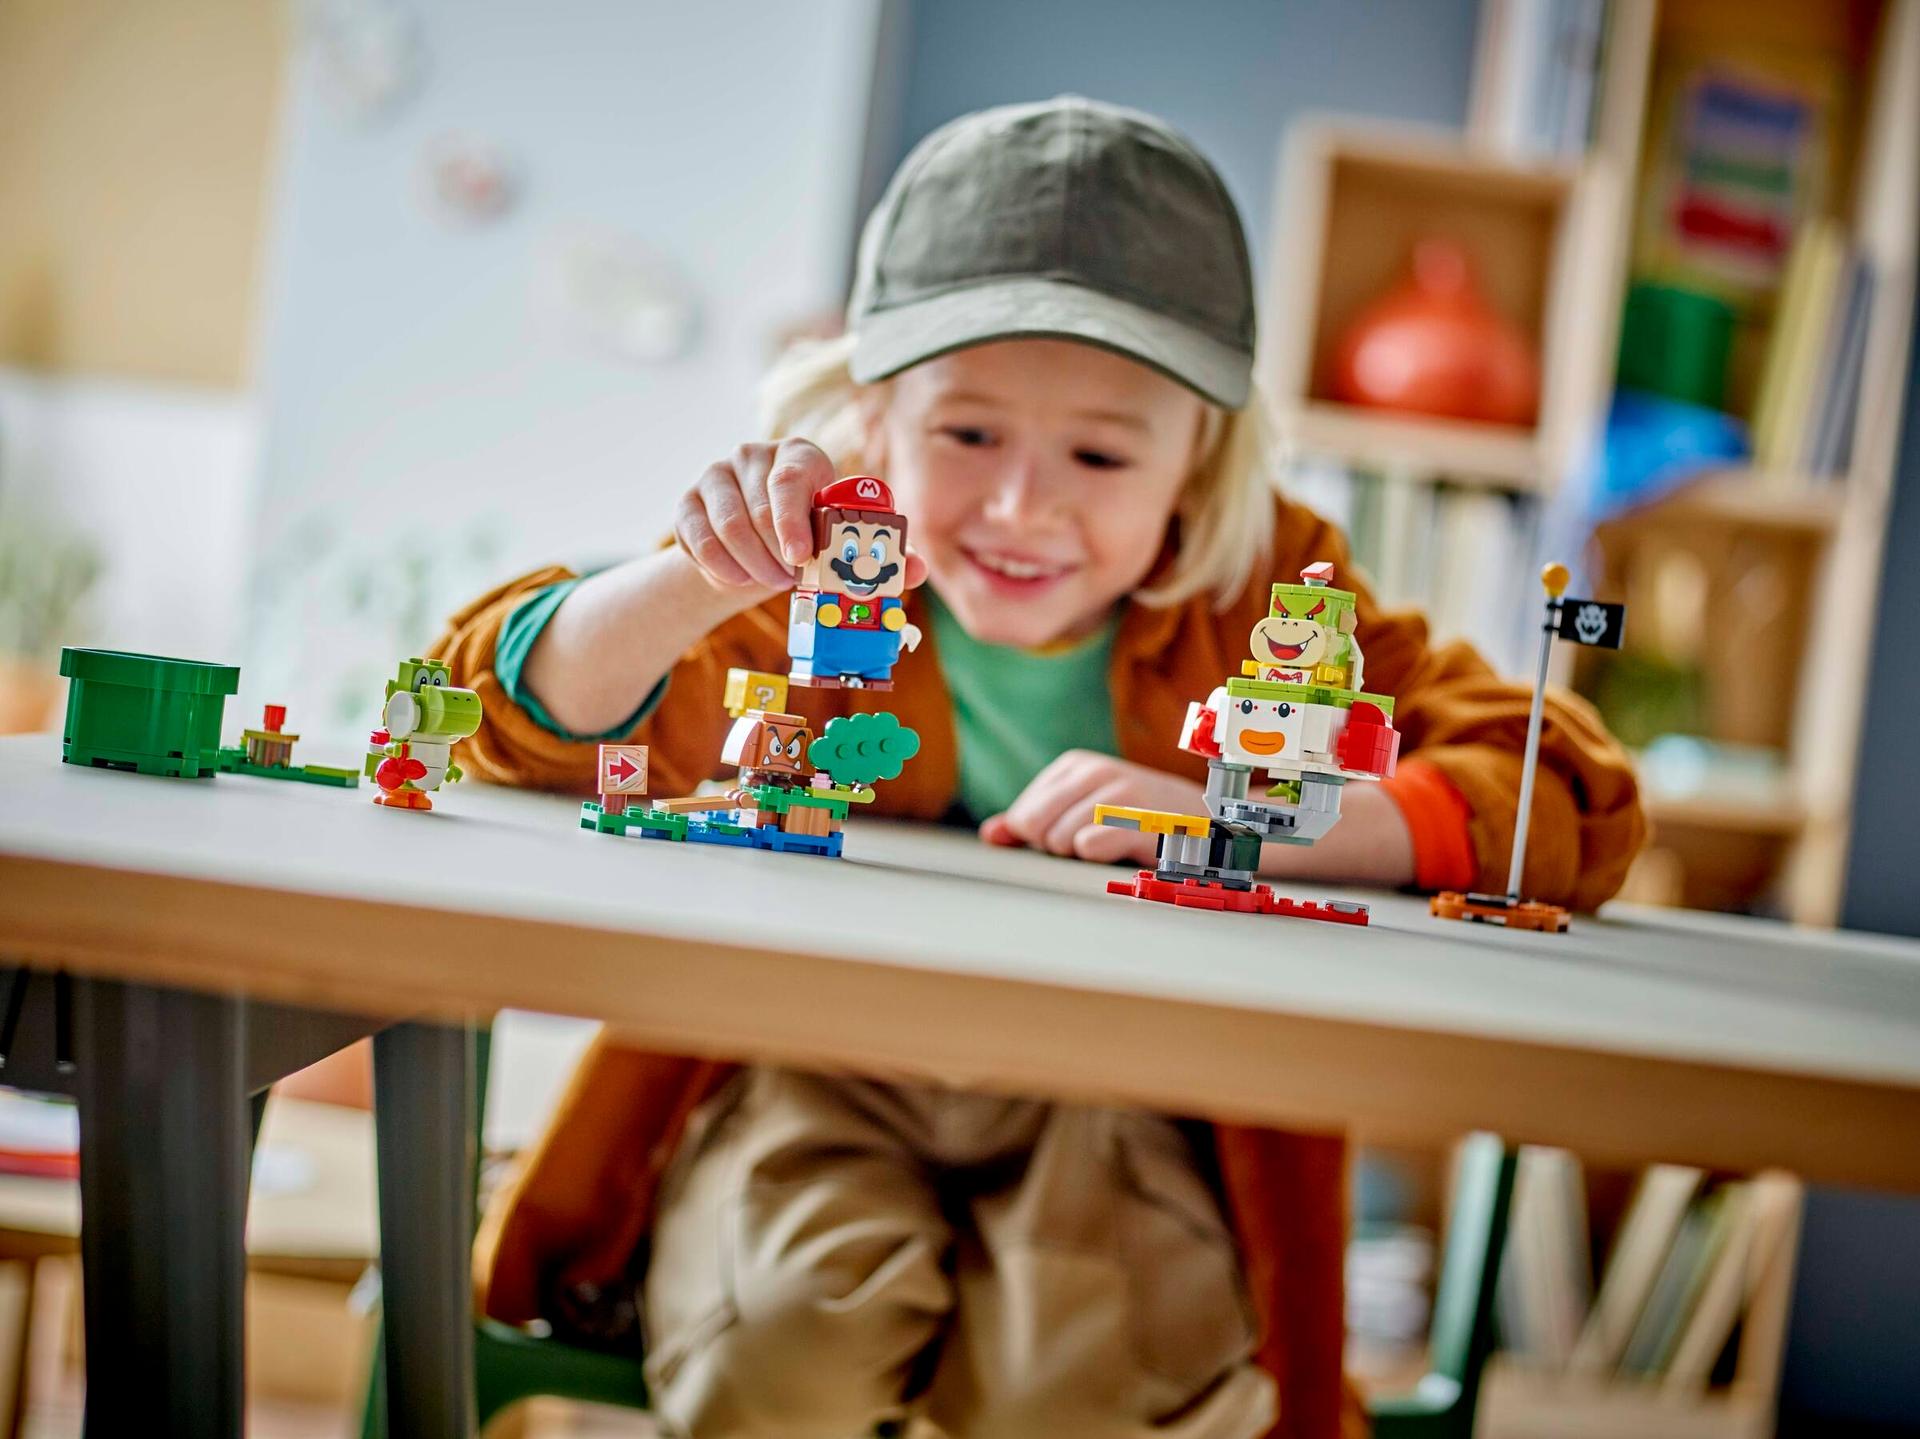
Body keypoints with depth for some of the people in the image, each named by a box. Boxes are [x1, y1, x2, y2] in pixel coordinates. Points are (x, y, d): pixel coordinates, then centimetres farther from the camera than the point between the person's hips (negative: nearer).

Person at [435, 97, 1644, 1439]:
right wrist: (713, 579, -32)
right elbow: (527, 716, -11)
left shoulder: (1269, 601, -7)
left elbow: (1574, 801, -13)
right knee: (789, 1327, -27)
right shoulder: (819, 577, -7)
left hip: (1119, 1102, 0)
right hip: (821, 1083, 1)